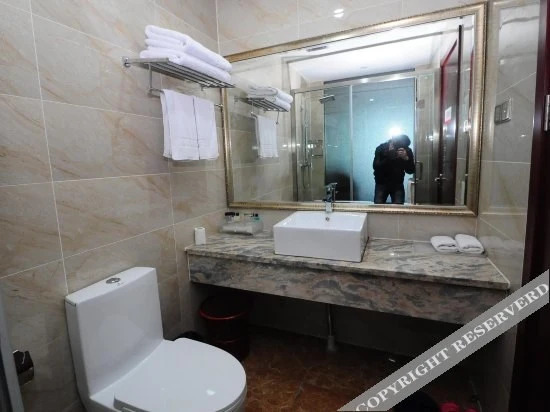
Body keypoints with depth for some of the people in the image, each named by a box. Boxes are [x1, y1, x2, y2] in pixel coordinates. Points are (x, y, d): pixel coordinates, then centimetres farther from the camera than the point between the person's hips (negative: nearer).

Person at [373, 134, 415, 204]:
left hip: (397, 185, 1)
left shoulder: (407, 151, -8)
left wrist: (406, 158, -27)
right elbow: (375, 166, -22)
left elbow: (411, 171, -9)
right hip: (381, 184, -1)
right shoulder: (381, 148, -13)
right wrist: (389, 157, -33)